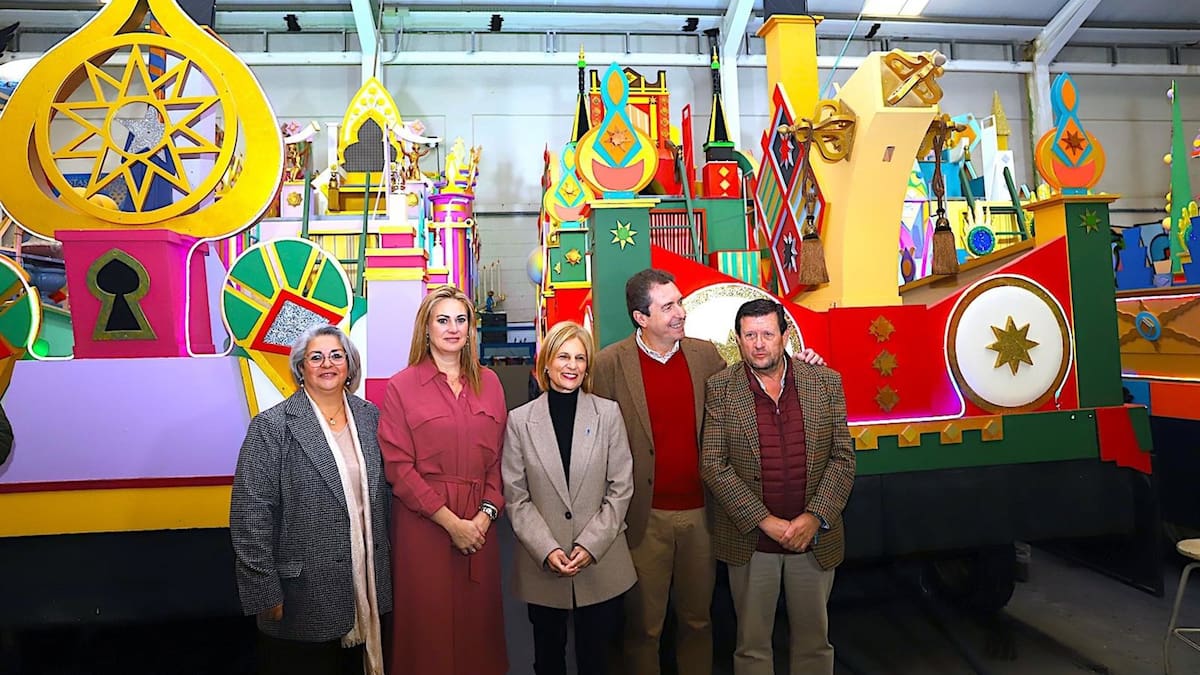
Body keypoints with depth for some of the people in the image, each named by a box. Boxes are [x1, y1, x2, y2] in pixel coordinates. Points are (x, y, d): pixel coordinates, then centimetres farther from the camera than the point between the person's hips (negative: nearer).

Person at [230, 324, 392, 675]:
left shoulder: (370, 416, 4)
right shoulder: (272, 426, -10)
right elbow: (250, 515, -12)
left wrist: (382, 569, 8)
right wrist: (266, 593, -13)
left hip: (366, 582, 4)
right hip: (304, 595, -4)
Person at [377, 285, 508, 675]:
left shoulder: (488, 383, 8)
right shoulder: (401, 387, -3)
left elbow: (498, 456, 9)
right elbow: (398, 466, -8)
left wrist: (486, 512, -5)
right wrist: (451, 522, -12)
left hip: (479, 524, 3)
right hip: (423, 522, -3)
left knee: (477, 617, 11)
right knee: (428, 621, 7)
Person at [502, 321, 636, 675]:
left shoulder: (608, 413, -1)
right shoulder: (520, 420, -1)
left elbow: (621, 488, -2)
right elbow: (516, 497, -2)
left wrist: (591, 545, -11)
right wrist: (546, 549, -12)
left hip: (601, 562, 0)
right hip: (542, 566, 0)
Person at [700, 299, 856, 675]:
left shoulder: (826, 382, -1)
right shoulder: (720, 389, -6)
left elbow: (843, 457, -1)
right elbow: (712, 464, -9)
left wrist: (815, 517, -13)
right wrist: (765, 521, -15)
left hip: (815, 537, 2)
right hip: (750, 540, -1)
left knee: (814, 642, 17)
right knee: (752, 645, 13)